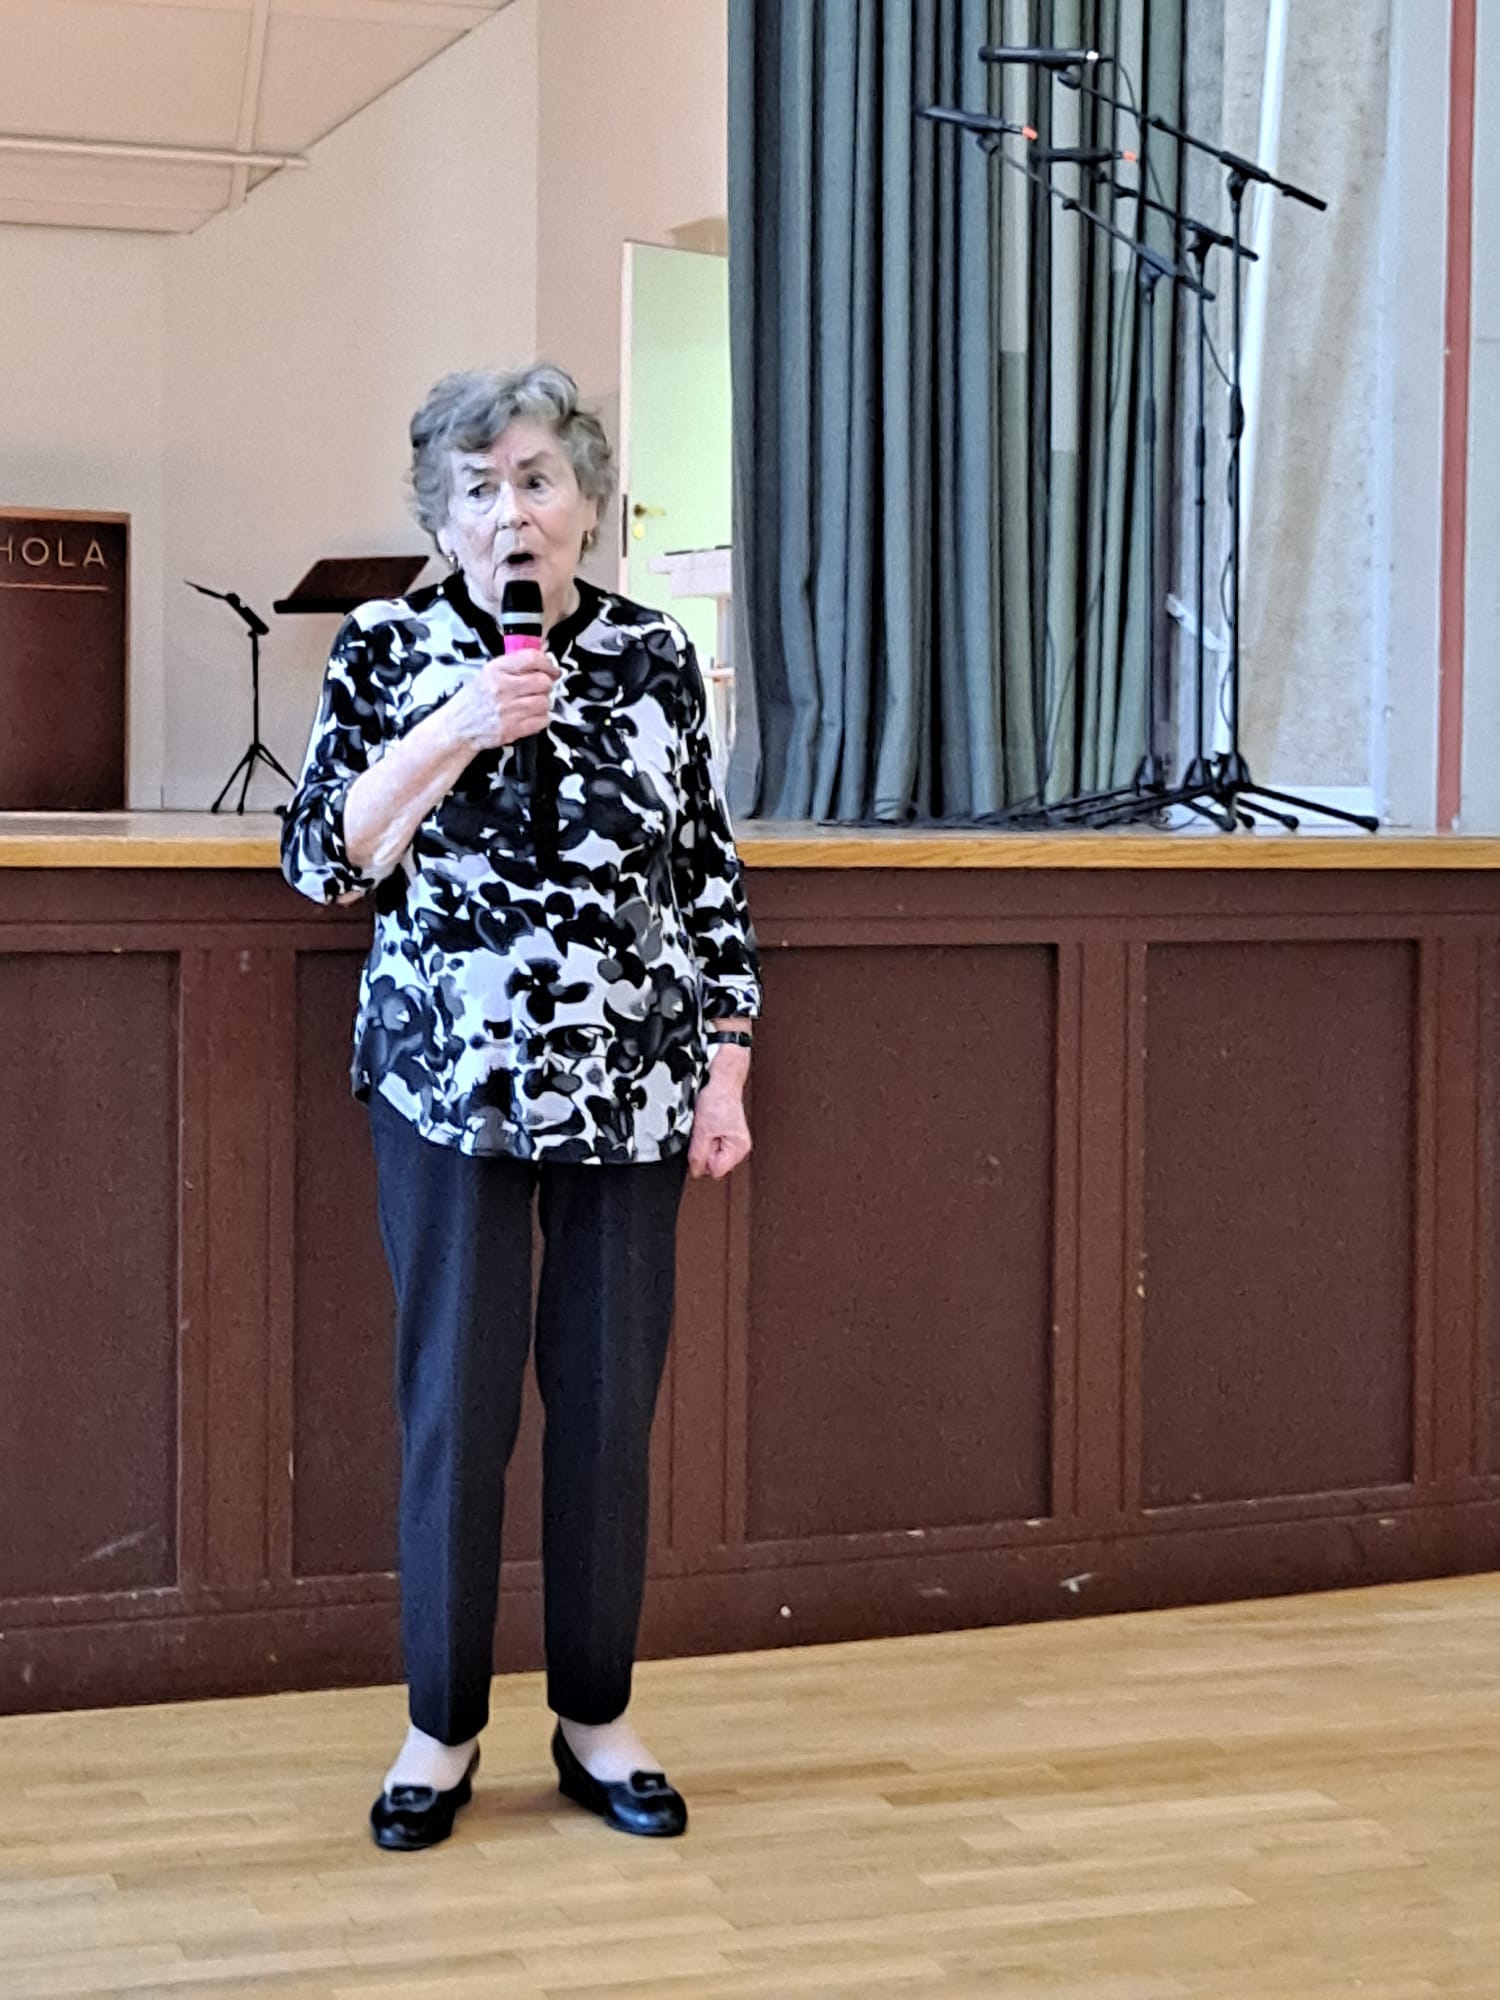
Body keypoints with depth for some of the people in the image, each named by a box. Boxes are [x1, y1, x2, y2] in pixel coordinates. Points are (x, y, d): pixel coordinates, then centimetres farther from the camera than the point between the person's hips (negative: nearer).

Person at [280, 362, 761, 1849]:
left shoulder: (655, 658, 5)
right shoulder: (388, 650, 0)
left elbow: (712, 883, 8)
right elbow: (320, 861, -6)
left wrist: (726, 1077, 3)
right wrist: (457, 731, -17)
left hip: (632, 1095, 2)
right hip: (449, 1088, -2)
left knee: (609, 1406, 6)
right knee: (455, 1410, 2)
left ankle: (595, 1721, 21)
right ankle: (442, 1728, 18)